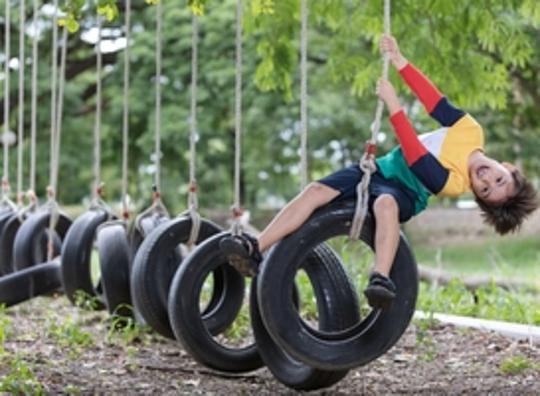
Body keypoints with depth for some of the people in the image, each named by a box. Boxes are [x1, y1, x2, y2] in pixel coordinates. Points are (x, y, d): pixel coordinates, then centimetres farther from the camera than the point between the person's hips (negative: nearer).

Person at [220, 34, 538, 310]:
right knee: (316, 191, -13)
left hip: (403, 191, -7)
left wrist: (394, 107, -36)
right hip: (382, 169, 7)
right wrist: (399, 61, -13)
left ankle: (382, 279, -49)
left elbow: (417, 159, -31)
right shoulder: (471, 132, -8)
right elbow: (435, 101, -7)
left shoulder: (454, 184, -23)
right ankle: (256, 250, -18)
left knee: (385, 204, -44)